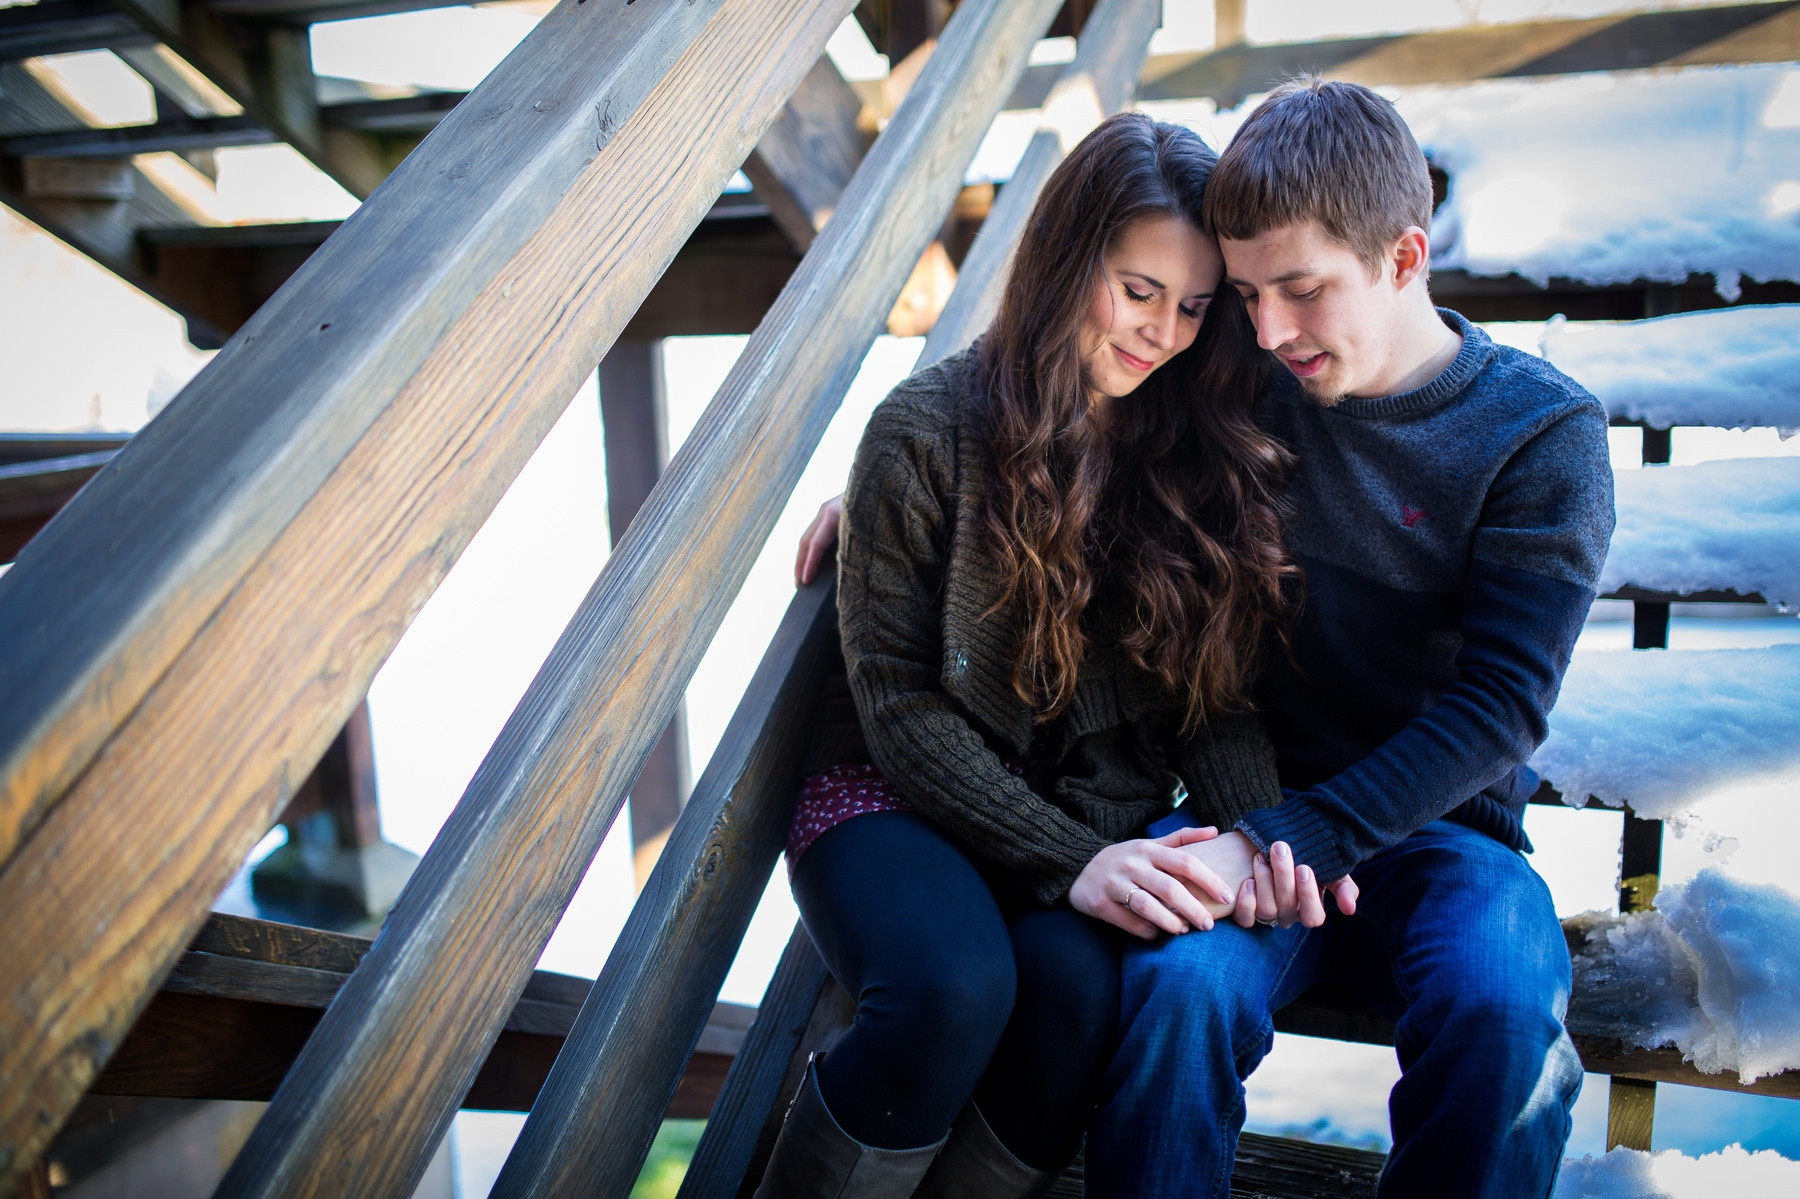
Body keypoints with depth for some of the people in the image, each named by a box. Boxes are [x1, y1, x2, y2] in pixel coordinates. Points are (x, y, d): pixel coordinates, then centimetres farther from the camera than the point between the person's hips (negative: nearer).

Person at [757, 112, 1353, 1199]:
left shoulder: (1204, 453, 3)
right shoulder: (929, 432, -10)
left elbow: (1213, 689, 5)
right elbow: (897, 700, -11)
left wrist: (1255, 827, -16)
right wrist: (1069, 861, -19)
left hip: (1105, 814, 3)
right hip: (906, 796, -2)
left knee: (1082, 983, -29)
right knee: (957, 987, -32)